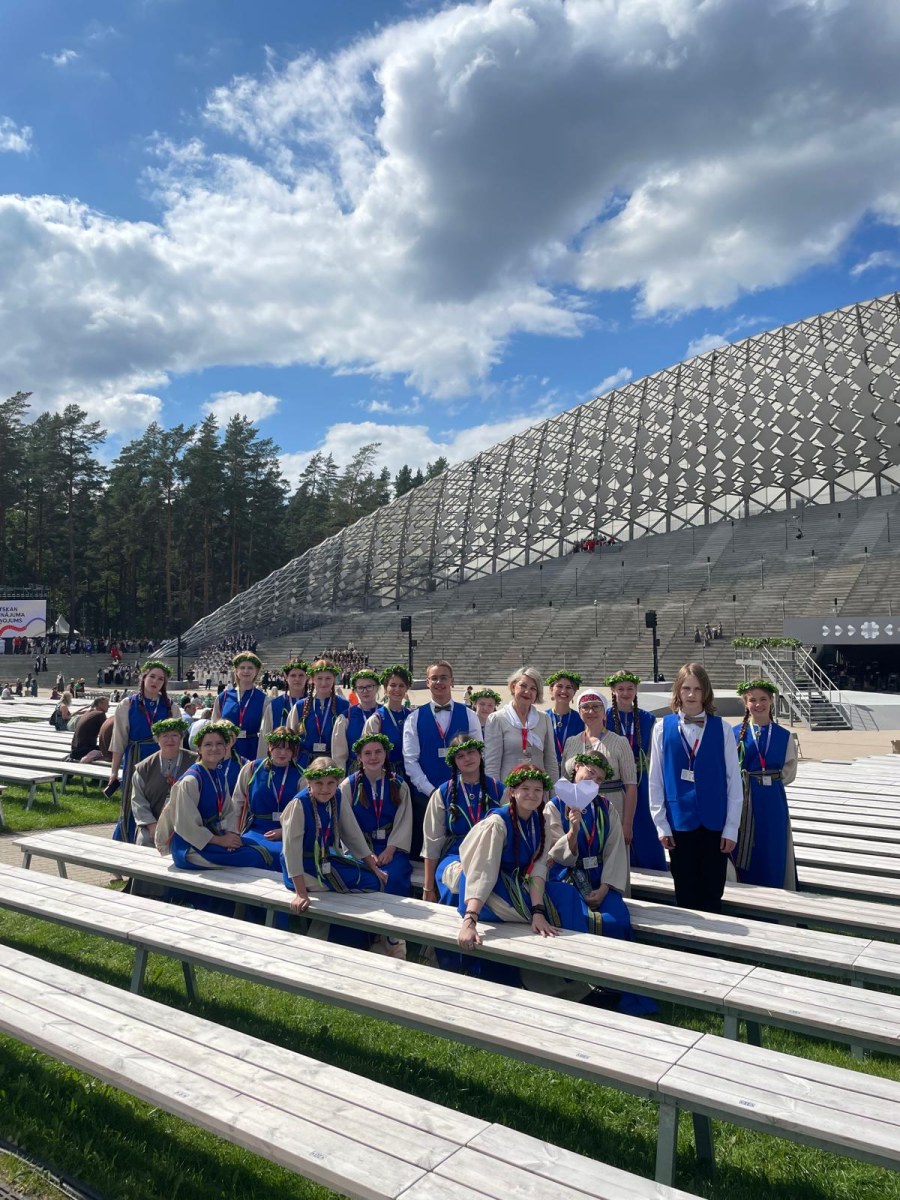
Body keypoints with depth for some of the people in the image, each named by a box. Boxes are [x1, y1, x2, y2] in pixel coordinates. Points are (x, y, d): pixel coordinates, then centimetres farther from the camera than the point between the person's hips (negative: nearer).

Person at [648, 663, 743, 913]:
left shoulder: (721, 729, -2)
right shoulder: (663, 728, -2)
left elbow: (734, 781, 0)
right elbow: (656, 780, 1)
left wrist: (731, 828, -2)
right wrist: (661, 825, -1)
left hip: (715, 823, 0)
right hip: (679, 822, 0)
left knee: (713, 894, 8)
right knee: (685, 895, 10)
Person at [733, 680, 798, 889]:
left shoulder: (784, 736, 3)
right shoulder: (735, 734, -3)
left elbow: (789, 773, 7)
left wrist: (769, 780, -2)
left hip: (773, 803, 1)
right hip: (744, 801, -1)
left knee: (772, 852, 8)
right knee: (744, 852, 6)